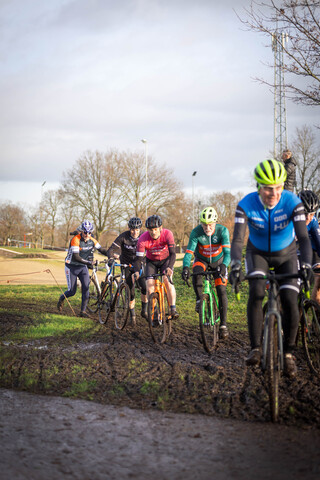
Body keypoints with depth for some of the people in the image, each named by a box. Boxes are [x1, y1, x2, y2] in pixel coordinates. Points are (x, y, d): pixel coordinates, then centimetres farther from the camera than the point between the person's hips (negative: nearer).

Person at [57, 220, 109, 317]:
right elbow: (76, 257, -29)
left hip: (83, 267, 4)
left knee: (86, 287, -14)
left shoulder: (92, 240, -5)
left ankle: (83, 311, -7)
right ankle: (61, 299, 32)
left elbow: (102, 249, 1)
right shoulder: (76, 239, -23)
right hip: (72, 267, -4)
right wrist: (88, 262, -39)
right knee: (72, 291, -1)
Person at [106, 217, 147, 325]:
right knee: (131, 290, -7)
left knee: (145, 286, -18)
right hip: (126, 266, -1)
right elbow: (111, 250, -20)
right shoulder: (123, 237, -19)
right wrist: (111, 257, -41)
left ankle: (144, 311, 2)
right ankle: (132, 315, 10)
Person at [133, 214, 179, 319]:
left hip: (165, 260, -1)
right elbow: (138, 258, -26)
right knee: (150, 286, -13)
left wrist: (169, 267, -51)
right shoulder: (143, 239, -28)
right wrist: (136, 272, -44)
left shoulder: (167, 234, -30)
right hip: (151, 261, 1)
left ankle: (173, 309, -18)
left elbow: (172, 253, -34)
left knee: (168, 281, -24)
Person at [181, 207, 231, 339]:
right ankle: (199, 300, -11)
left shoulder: (222, 231, -29)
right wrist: (185, 267, -51)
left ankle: (223, 324, -3)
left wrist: (223, 266, -55)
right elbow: (189, 252, -31)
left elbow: (227, 252, -35)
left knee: (221, 291, -10)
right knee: (196, 273, -35)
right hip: (202, 260, 0)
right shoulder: (196, 232, -28)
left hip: (218, 261, 0)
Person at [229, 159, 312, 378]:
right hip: (258, 253, 0)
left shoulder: (292, 202, -27)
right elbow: (238, 239, -32)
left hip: (286, 255, 0)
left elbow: (303, 237, -34)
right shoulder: (247, 205, -26)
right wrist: (236, 265, -50)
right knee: (256, 292, -26)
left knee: (290, 301, -13)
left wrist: (306, 263, -50)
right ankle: (256, 349, -19)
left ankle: (289, 353, 4)